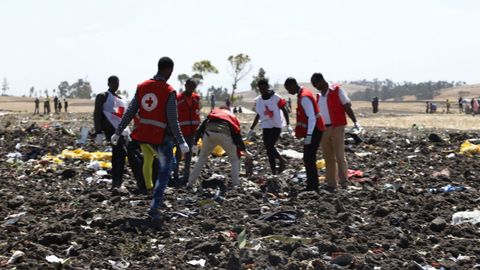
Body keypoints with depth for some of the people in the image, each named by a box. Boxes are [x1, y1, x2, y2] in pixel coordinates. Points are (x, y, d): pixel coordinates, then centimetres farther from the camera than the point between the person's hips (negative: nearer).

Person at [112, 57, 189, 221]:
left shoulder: (142, 87, 2)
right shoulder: (169, 92, -13)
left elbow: (130, 112, 3)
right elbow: (173, 121, -16)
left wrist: (118, 132, 9)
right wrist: (181, 142, -12)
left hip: (143, 134, 6)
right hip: (162, 136, -6)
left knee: (166, 162, 26)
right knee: (164, 172, 5)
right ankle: (154, 209, -4)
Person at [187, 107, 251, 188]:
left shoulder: (214, 111, 35)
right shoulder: (233, 117, 33)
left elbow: (202, 127, 23)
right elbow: (237, 135, 24)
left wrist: (195, 142, 21)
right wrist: (244, 150, 34)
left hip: (209, 133, 1)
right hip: (224, 134, -1)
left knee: (202, 158, 20)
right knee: (234, 160, 19)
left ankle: (190, 183, 20)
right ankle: (236, 184, 12)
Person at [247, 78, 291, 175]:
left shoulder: (276, 98, -8)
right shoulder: (258, 100, 7)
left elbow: (284, 110, -2)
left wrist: (288, 125, -10)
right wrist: (251, 129, 19)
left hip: (276, 126, -5)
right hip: (265, 126, 5)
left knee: (270, 146, -17)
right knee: (268, 149, 2)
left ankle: (281, 160, 5)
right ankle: (274, 171, 8)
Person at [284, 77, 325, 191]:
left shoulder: (304, 97, -19)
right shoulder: (302, 94, 12)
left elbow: (312, 117, -24)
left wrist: (309, 135, -27)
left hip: (313, 131, -10)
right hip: (313, 131, 10)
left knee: (309, 159, -8)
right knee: (309, 158, 14)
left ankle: (312, 186, -5)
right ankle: (312, 185, 20)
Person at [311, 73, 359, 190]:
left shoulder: (337, 90, -2)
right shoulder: (319, 96, 15)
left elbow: (347, 107, -5)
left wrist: (355, 122, -13)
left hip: (337, 128, -6)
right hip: (324, 129, 6)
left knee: (339, 155, -9)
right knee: (328, 157, 6)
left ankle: (344, 180, -6)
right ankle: (331, 183, 10)